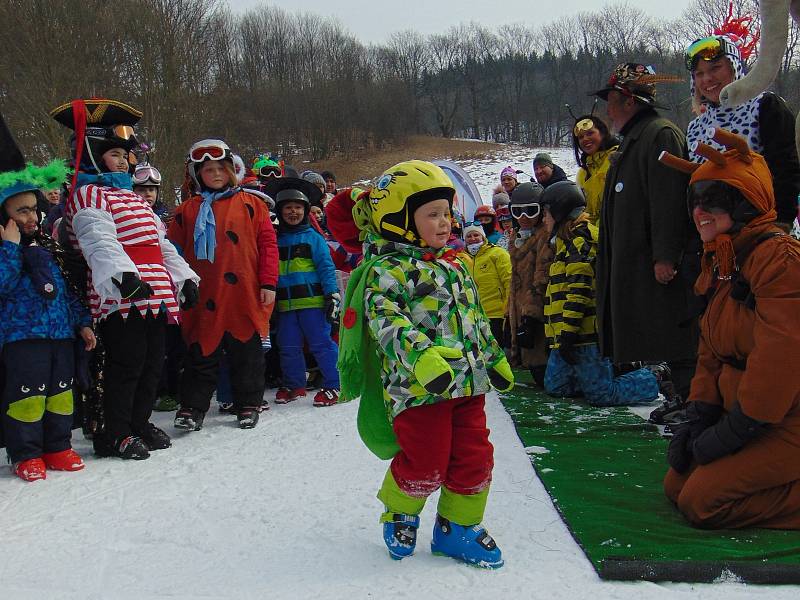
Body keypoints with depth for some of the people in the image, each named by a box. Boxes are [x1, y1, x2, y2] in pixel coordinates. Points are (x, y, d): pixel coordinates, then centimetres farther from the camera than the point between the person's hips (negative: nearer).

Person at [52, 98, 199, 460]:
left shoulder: (133, 197, 26)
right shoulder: (88, 195, -3)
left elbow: (162, 244, 27)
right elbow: (99, 242, -21)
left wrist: (184, 277, 19)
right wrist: (122, 275, -37)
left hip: (155, 295, 9)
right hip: (120, 296, -9)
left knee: (153, 363, 13)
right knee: (127, 364, -6)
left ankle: (139, 424, 26)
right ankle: (116, 435, 6)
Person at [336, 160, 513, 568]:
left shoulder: (453, 265, 18)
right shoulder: (387, 271, -8)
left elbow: (474, 317, 27)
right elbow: (385, 319, -22)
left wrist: (494, 358, 29)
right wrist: (419, 355, -36)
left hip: (466, 381, 8)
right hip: (417, 386, -7)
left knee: (474, 457, 8)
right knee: (426, 463, -4)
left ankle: (458, 526, 27)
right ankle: (399, 513, 26)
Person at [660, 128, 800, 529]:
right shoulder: (718, 264, 11)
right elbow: (711, 353, 14)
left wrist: (729, 434, -20)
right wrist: (696, 417, 2)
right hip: (741, 414, 10)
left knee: (702, 501, -15)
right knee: (677, 485, 8)